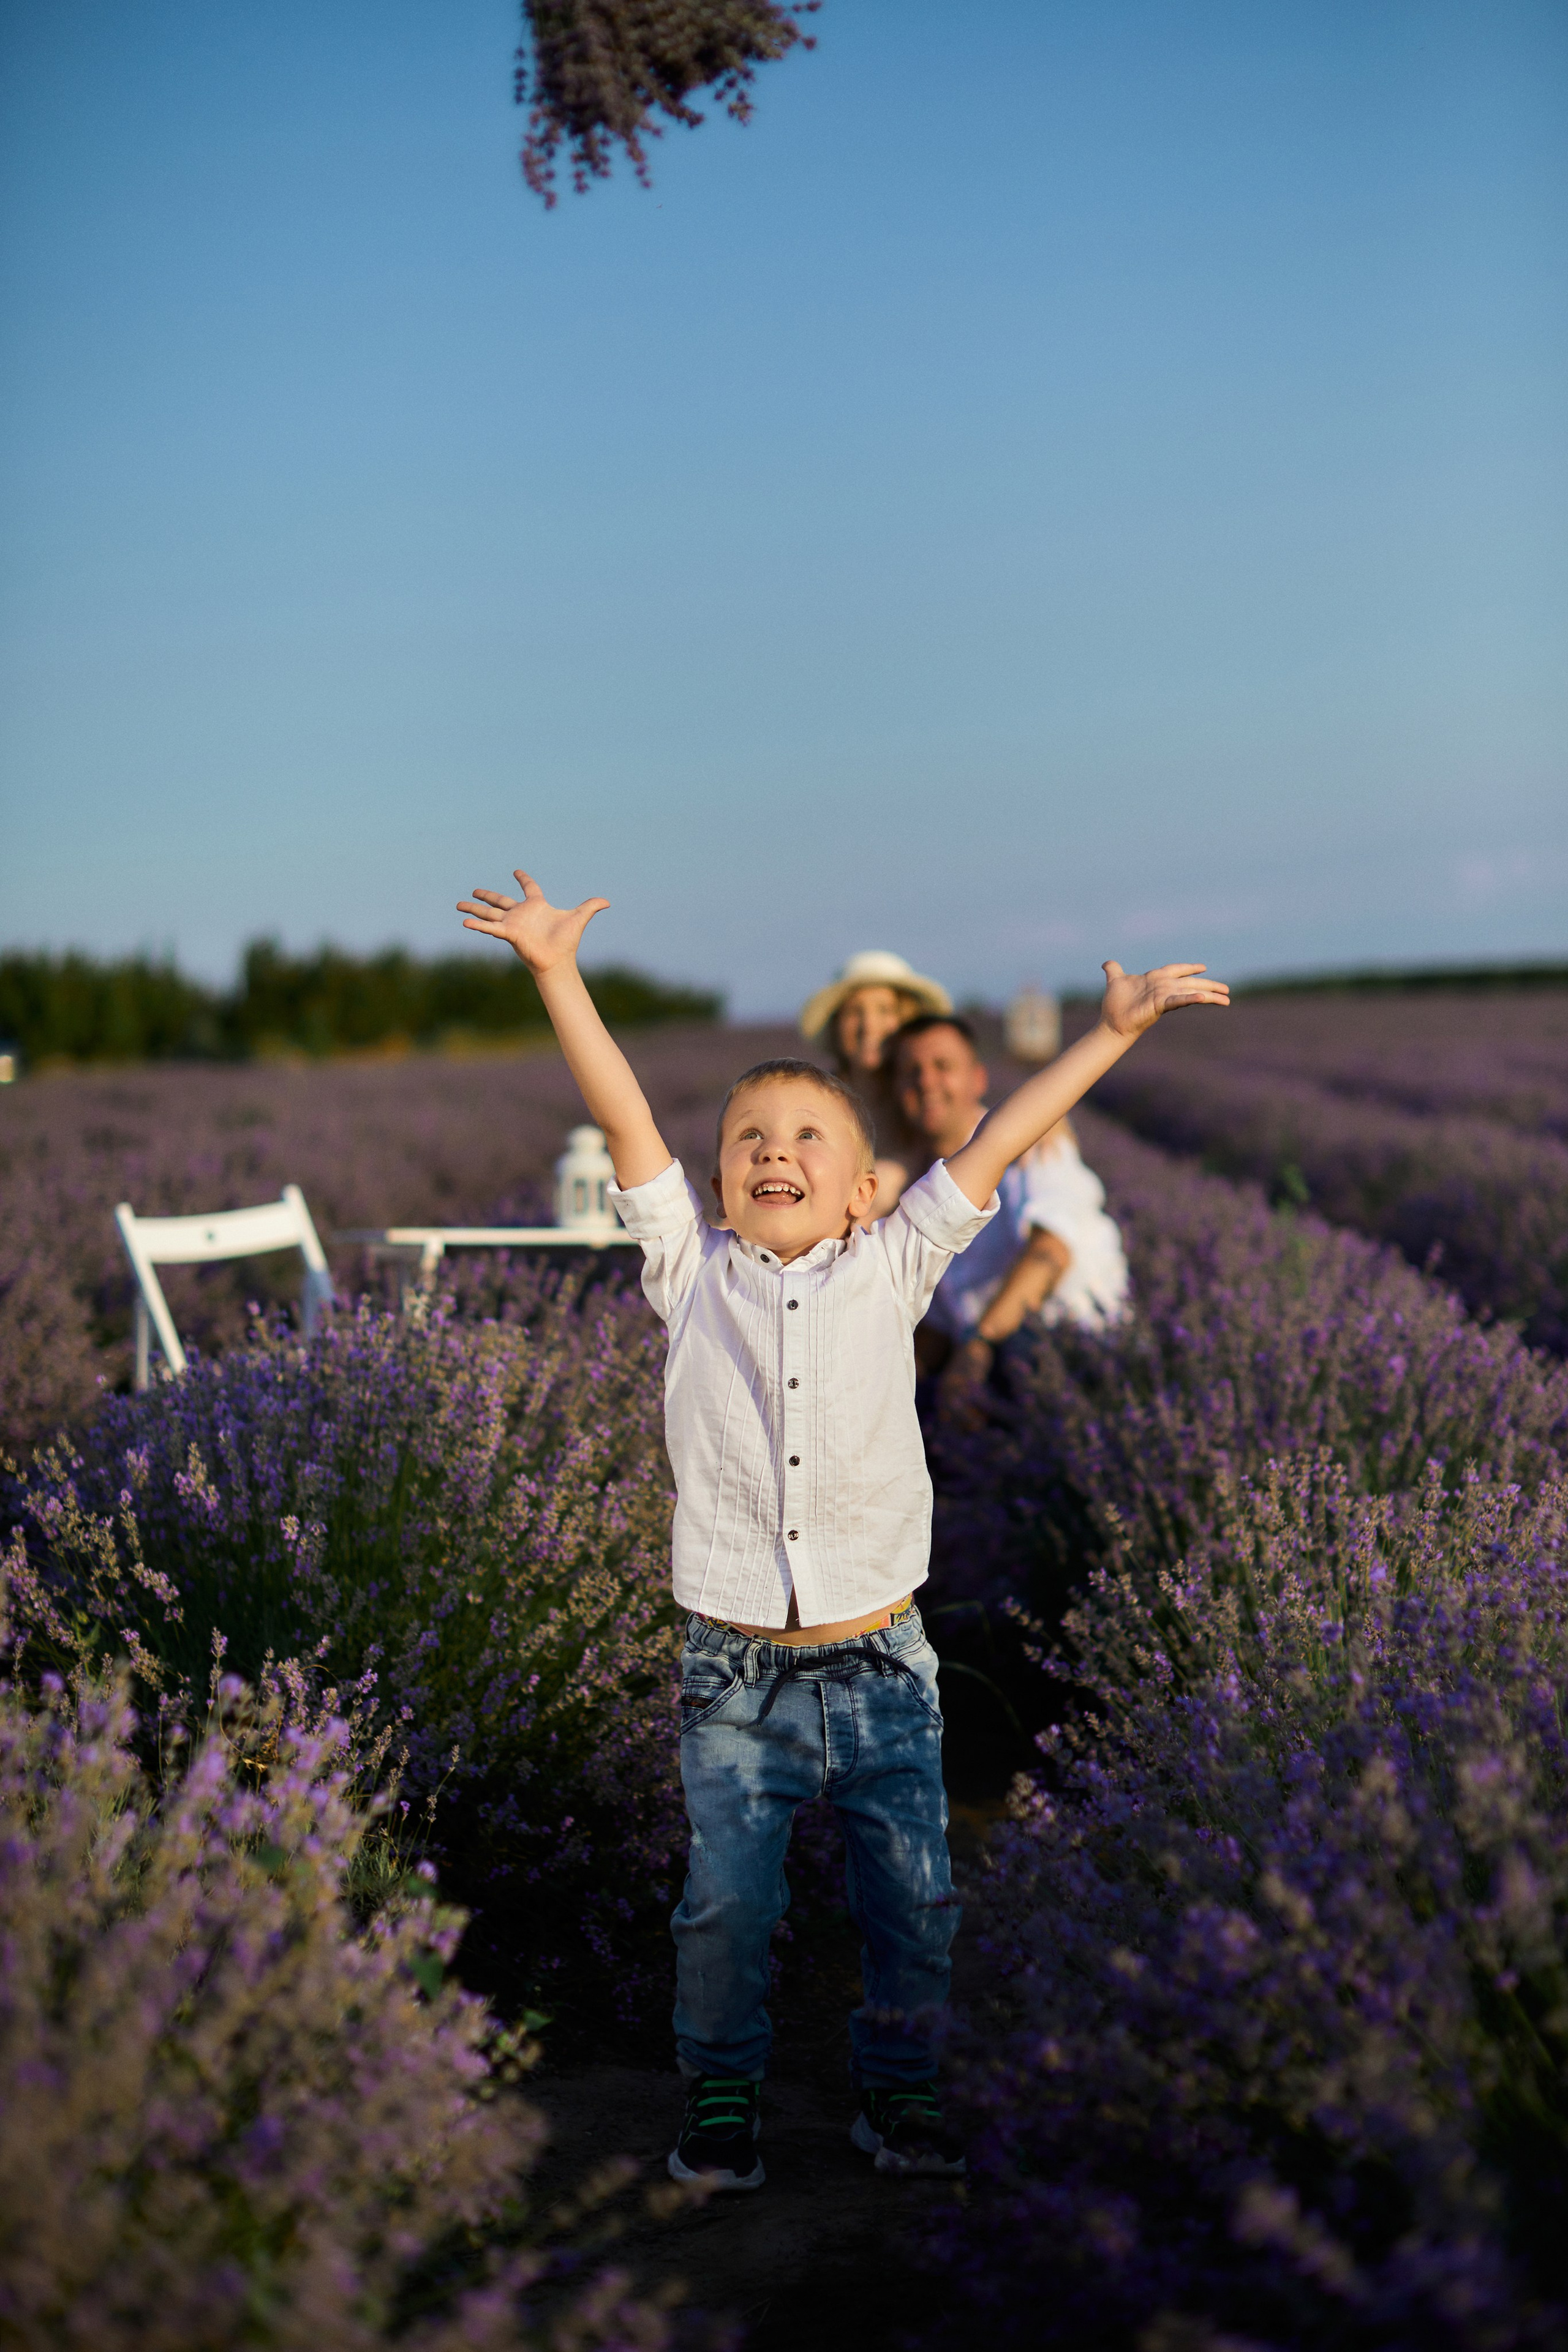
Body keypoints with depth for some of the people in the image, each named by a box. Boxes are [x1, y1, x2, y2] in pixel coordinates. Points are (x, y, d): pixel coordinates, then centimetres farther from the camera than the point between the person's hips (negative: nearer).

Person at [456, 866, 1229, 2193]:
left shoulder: (890, 1273, 4)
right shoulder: (692, 1273, 2)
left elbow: (997, 1142, 2)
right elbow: (624, 1119, -3)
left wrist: (1115, 1028, 2)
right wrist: (557, 971, -8)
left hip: (880, 1664, 1)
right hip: (738, 1673, -1)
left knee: (913, 1898, 8)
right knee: (727, 1904, 4)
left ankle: (899, 2092, 28)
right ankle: (723, 2098, 25)